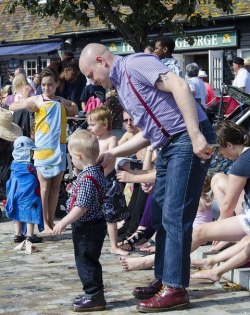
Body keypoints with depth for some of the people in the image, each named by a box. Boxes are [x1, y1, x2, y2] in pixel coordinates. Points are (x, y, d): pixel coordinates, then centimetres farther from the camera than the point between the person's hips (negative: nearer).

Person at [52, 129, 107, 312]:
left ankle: (95, 297, 5)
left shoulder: (87, 178, -24)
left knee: (86, 261, -2)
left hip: (88, 228, -10)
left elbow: (82, 207, -27)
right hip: (91, 225, 10)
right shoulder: (96, 171, 6)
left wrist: (64, 222, -21)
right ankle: (93, 294, 27)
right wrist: (74, 189, 29)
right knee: (87, 261, 18)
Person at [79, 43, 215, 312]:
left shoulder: (134, 63, -9)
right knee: (160, 214, 14)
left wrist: (196, 135, -27)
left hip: (189, 139, -10)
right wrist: (112, 154, 18)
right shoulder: (121, 87, 19)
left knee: (175, 215, -9)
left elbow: (179, 86, -22)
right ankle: (163, 279, 24)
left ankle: (176, 289, -4)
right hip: (168, 146, 10)